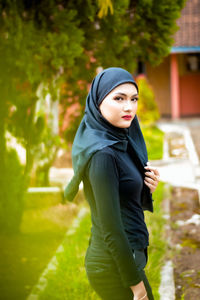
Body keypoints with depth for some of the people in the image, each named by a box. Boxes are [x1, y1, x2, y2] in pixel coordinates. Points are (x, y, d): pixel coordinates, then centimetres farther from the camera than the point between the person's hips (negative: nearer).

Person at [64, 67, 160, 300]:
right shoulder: (102, 154, -21)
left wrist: (147, 188, -5)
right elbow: (111, 228, -22)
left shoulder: (119, 143, 6)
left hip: (128, 254, 9)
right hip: (115, 266, -9)